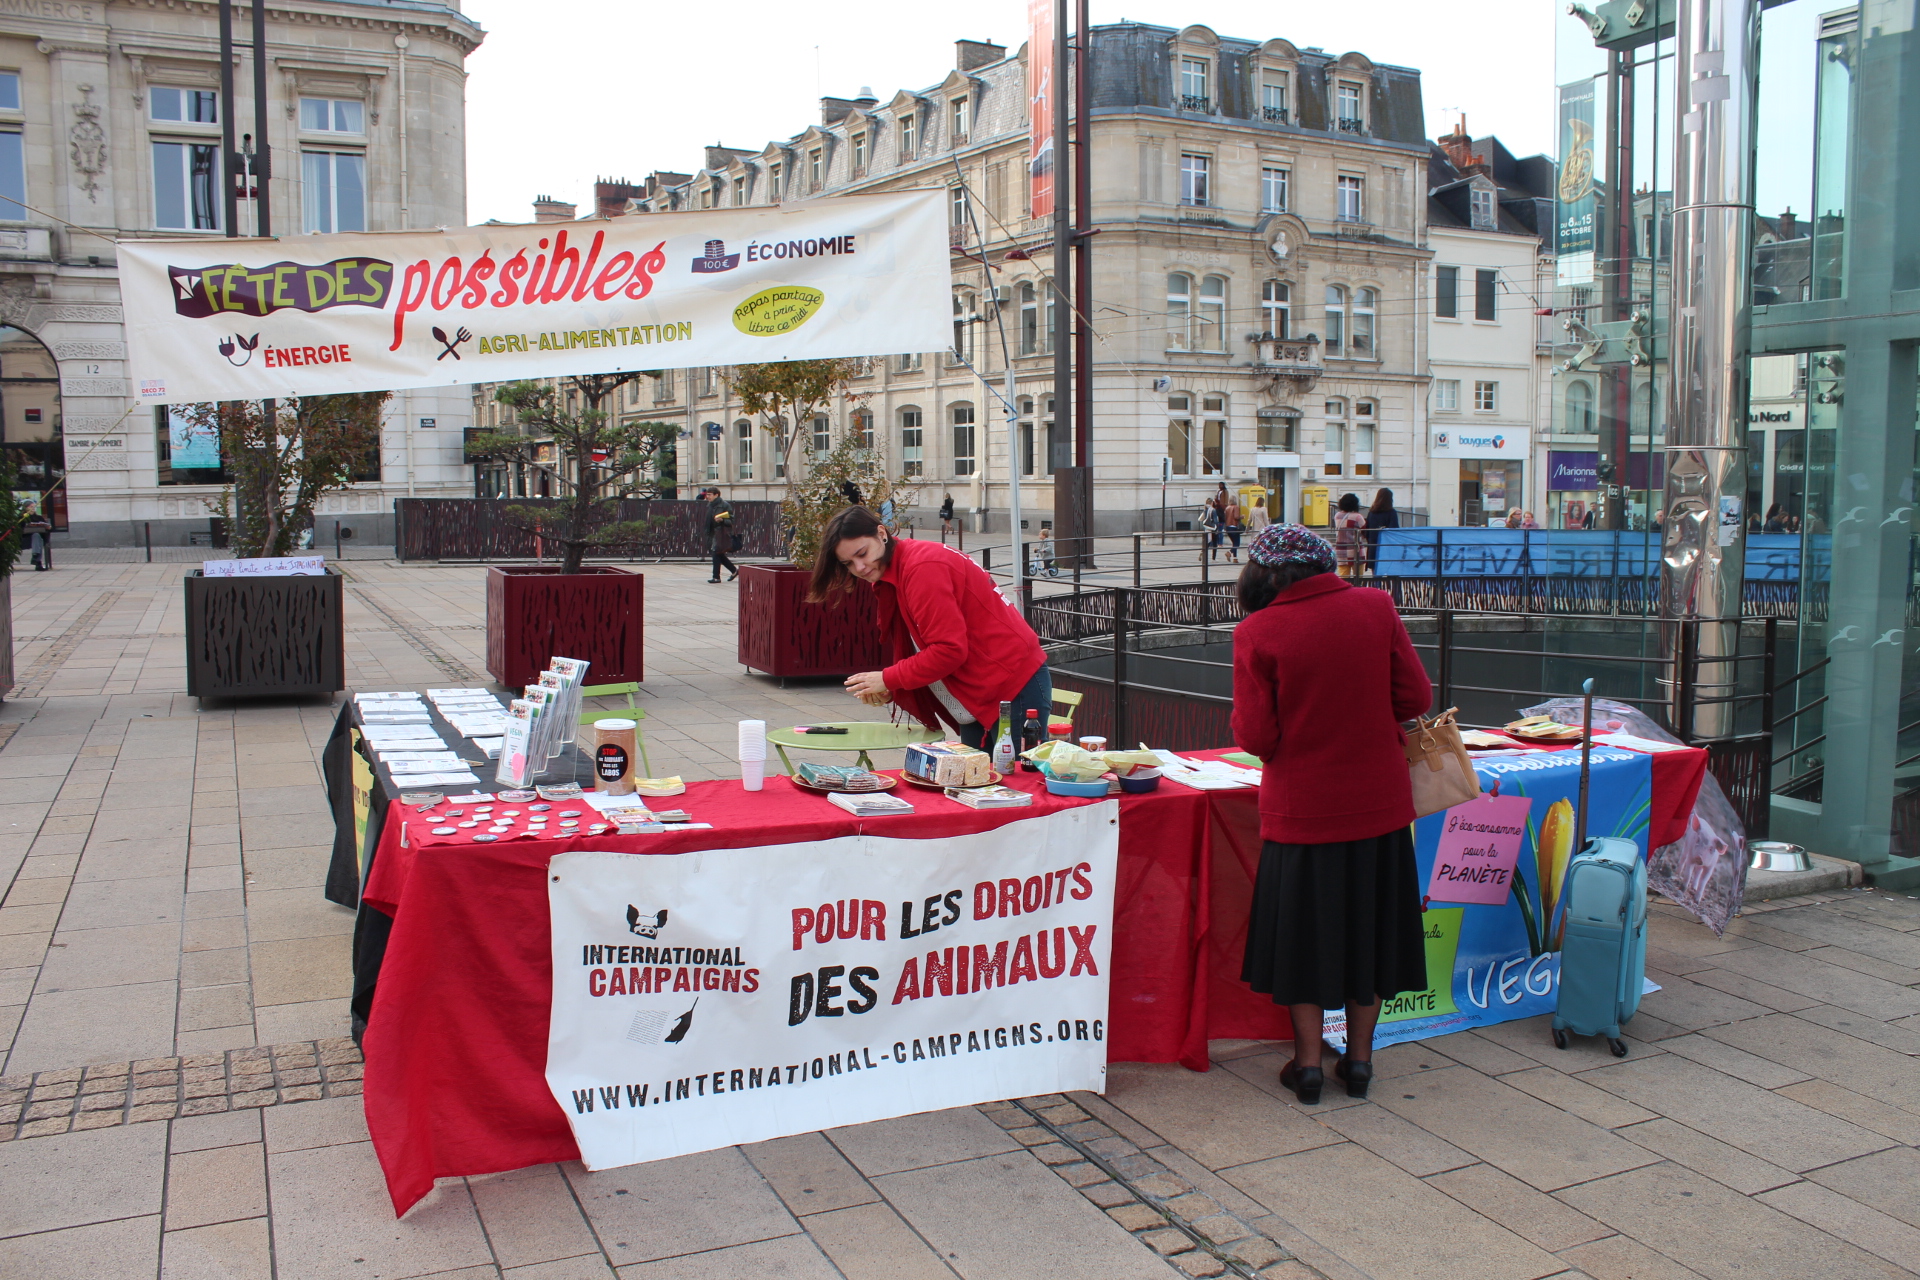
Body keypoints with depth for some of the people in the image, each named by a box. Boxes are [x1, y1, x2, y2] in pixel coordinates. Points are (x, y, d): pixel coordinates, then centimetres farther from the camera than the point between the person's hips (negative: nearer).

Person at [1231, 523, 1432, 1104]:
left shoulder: (1257, 632, -13)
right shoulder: (1375, 607, -6)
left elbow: (1255, 737, -13)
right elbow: (1416, 698, -3)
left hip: (1301, 810, -2)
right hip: (1378, 803, 3)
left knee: (1304, 928, 13)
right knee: (1369, 921, 17)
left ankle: (1308, 1061, 21)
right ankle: (1359, 1056, 27)